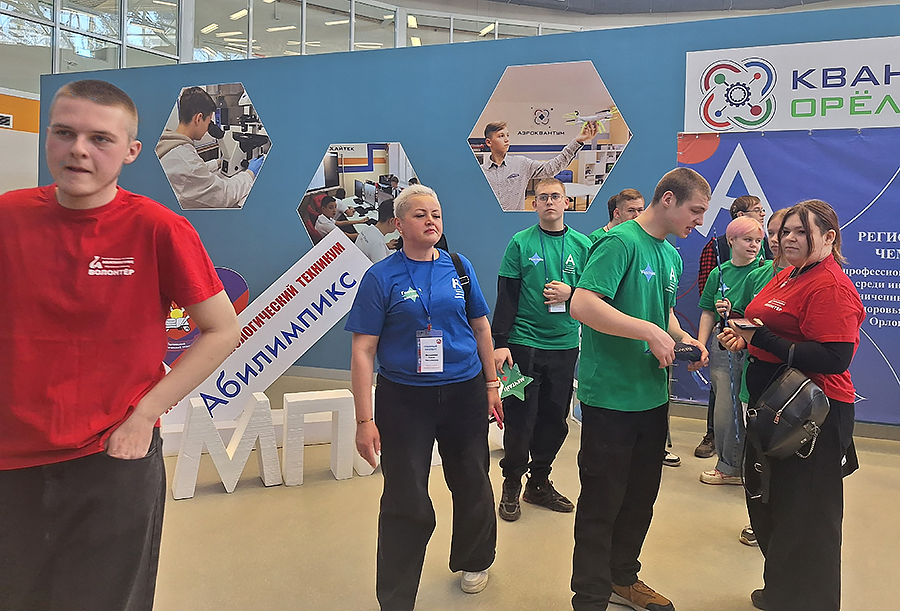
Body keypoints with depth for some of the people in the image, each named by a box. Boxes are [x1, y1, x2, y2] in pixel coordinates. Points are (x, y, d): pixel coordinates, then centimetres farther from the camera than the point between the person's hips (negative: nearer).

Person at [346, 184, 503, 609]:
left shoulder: (459, 267, 3)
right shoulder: (381, 277, -7)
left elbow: (481, 327, 12)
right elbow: (363, 351, -9)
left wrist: (491, 385, 13)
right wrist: (364, 420, -12)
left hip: (465, 394, 4)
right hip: (404, 399, -3)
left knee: (472, 485, 17)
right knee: (406, 503, 1)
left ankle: (473, 561, 45)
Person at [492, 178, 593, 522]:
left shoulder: (582, 245, 7)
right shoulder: (520, 243, 0)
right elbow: (506, 297, -3)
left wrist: (570, 293, -10)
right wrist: (500, 343, -10)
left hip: (565, 344, 3)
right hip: (524, 343, -3)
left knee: (555, 419, 10)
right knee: (520, 418, -1)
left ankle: (540, 483, 26)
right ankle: (511, 485, 17)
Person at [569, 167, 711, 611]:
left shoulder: (671, 256, 13)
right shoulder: (620, 242, -15)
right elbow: (582, 304, -28)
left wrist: (683, 338, 6)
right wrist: (650, 332, -25)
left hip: (653, 396, 9)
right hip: (611, 396, -9)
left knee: (641, 496, 20)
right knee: (602, 502, 3)